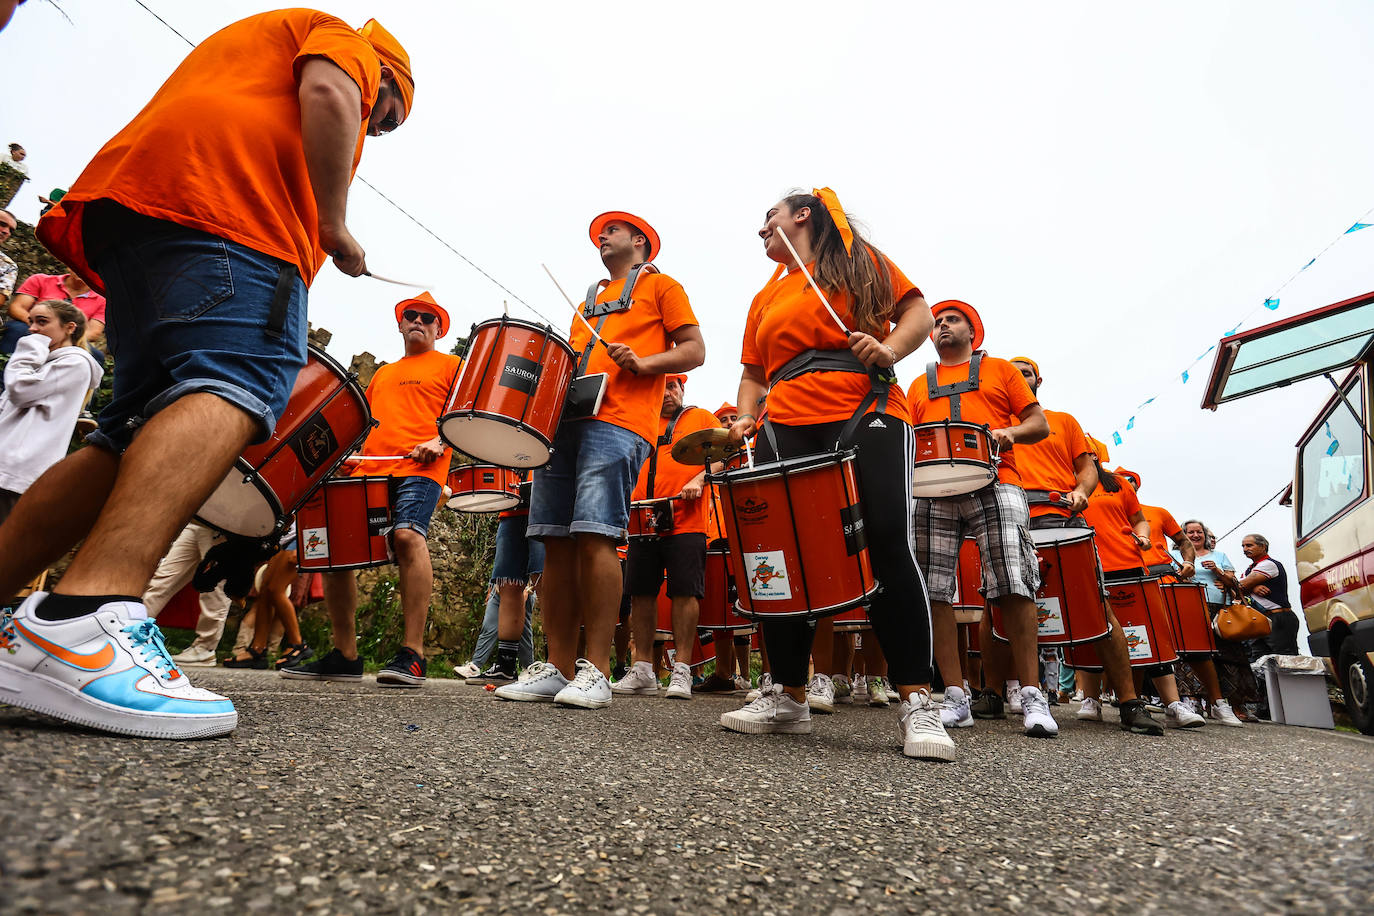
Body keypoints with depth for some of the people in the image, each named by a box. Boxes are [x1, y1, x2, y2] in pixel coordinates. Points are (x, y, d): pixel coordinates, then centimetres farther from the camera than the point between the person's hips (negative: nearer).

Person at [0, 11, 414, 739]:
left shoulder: (252, 39, 43)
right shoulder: (342, 38, 21)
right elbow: (325, 92, -3)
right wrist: (333, 222, -2)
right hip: (224, 200, -9)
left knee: (137, 432, 6)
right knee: (235, 389, -28)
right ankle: (85, 619, -45)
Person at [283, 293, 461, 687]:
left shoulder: (450, 365, 15)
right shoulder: (382, 374, 32)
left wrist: (439, 442, -14)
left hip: (419, 470, -6)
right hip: (368, 470, 7)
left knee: (407, 534, -30)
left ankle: (413, 654, -28)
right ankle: (345, 656, 9)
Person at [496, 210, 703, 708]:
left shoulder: (659, 285, 16)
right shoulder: (590, 298, 34)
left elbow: (694, 350, 6)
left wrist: (643, 362, -10)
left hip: (617, 423, -7)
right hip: (565, 419, 7)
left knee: (594, 535, -17)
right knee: (556, 541, -1)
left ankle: (595, 671, -12)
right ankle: (557, 668, 3)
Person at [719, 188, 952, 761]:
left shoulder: (859, 261, 15)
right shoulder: (766, 299, 26)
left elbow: (918, 313, 9)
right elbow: (753, 375, 24)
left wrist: (890, 349, -11)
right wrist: (745, 417, 4)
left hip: (867, 418, -4)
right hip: (786, 430, 4)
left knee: (887, 547, -14)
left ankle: (917, 702, -6)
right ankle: (788, 696, 9)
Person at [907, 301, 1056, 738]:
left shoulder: (999, 370, 20)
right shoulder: (919, 385, 26)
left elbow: (1040, 423, 14)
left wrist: (1011, 432, -8)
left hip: (993, 483, -2)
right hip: (934, 491, 3)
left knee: (1014, 587, -11)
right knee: (934, 592, -4)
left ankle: (1031, 695, -2)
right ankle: (955, 696, 2)